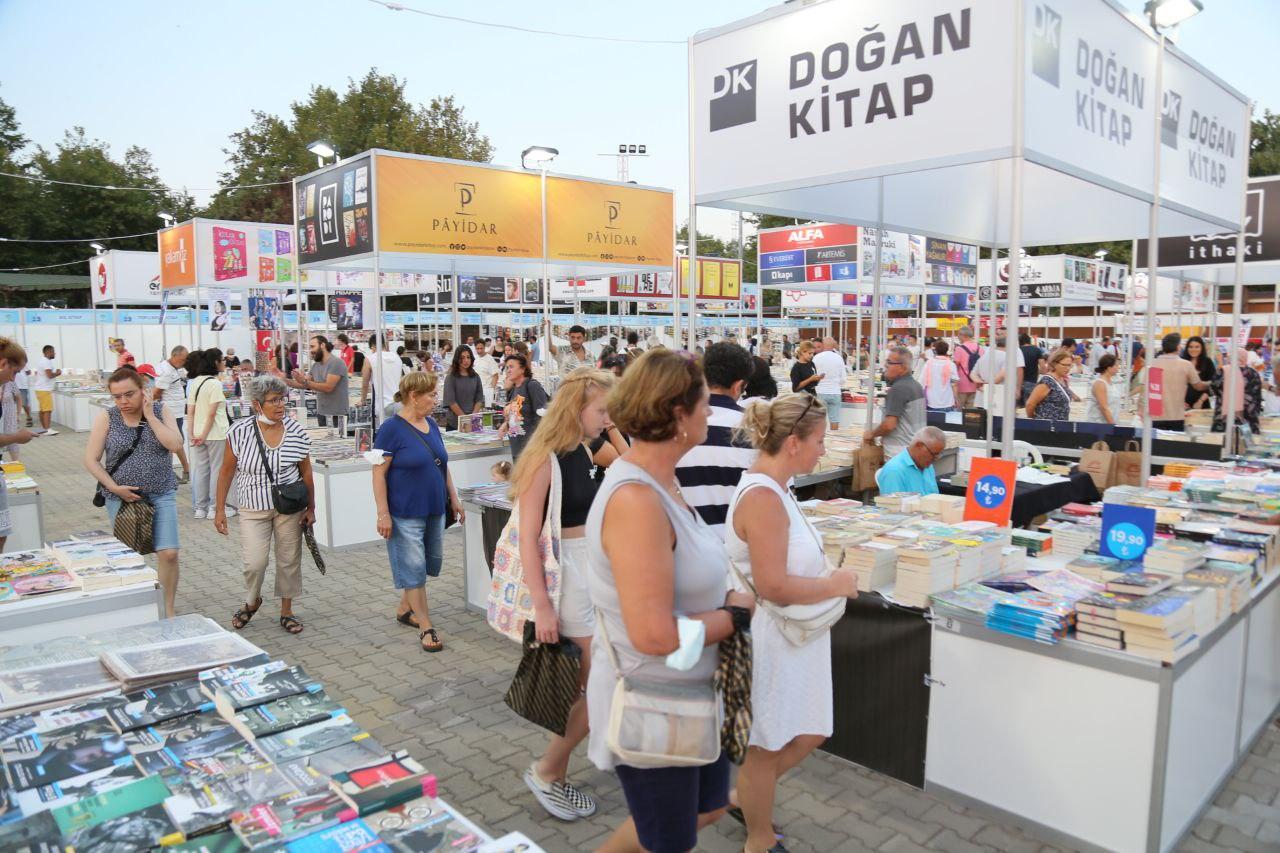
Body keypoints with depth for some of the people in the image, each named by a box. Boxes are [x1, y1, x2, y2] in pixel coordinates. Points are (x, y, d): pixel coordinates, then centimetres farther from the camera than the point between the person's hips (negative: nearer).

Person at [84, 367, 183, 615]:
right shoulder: (107, 418, -2)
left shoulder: (160, 411, 0)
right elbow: (91, 460, -1)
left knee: (169, 553, -7)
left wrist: (149, 415, -13)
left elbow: (175, 445, -14)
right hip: (122, 497, 0)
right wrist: (114, 487, -11)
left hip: (161, 495, 0)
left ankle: (169, 610, 8)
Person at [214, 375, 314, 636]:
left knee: (289, 560, 8)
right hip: (253, 508, -1)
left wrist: (311, 508, 4)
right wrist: (219, 509, -1)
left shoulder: (297, 431, -7)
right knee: (255, 562, -7)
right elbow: (226, 471, -1)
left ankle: (286, 611, 28)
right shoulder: (240, 431, -11)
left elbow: (306, 472, 3)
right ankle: (251, 601, 25)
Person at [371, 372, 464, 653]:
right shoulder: (391, 428, -14)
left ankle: (404, 609, 34)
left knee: (429, 563, 16)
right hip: (406, 514, -8)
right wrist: (383, 514, -18)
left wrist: (453, 497, 16)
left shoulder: (430, 424, 8)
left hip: (434, 509, 8)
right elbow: (378, 474, -15)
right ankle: (426, 627, 8)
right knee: (414, 569, 0)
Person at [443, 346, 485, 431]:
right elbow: (451, 402, -10)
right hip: (454, 423, -3)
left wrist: (473, 416, -9)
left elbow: (479, 399, 5)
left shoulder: (476, 377, 8)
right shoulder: (451, 378, -4)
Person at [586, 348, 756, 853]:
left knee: (706, 808, 27)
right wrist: (736, 614, -16)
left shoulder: (660, 480, 0)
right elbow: (655, 635, -31)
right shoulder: (635, 500, -30)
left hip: (687, 694, 9)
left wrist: (725, 601, -4)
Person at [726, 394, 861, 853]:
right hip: (770, 638, -9)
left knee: (807, 734, 20)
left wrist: (827, 577, 4)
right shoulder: (763, 497, -26)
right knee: (766, 746, 12)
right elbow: (773, 586, -29)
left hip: (792, 635, 10)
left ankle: (745, 797, 40)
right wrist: (835, 586, -16)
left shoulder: (773, 488, 6)